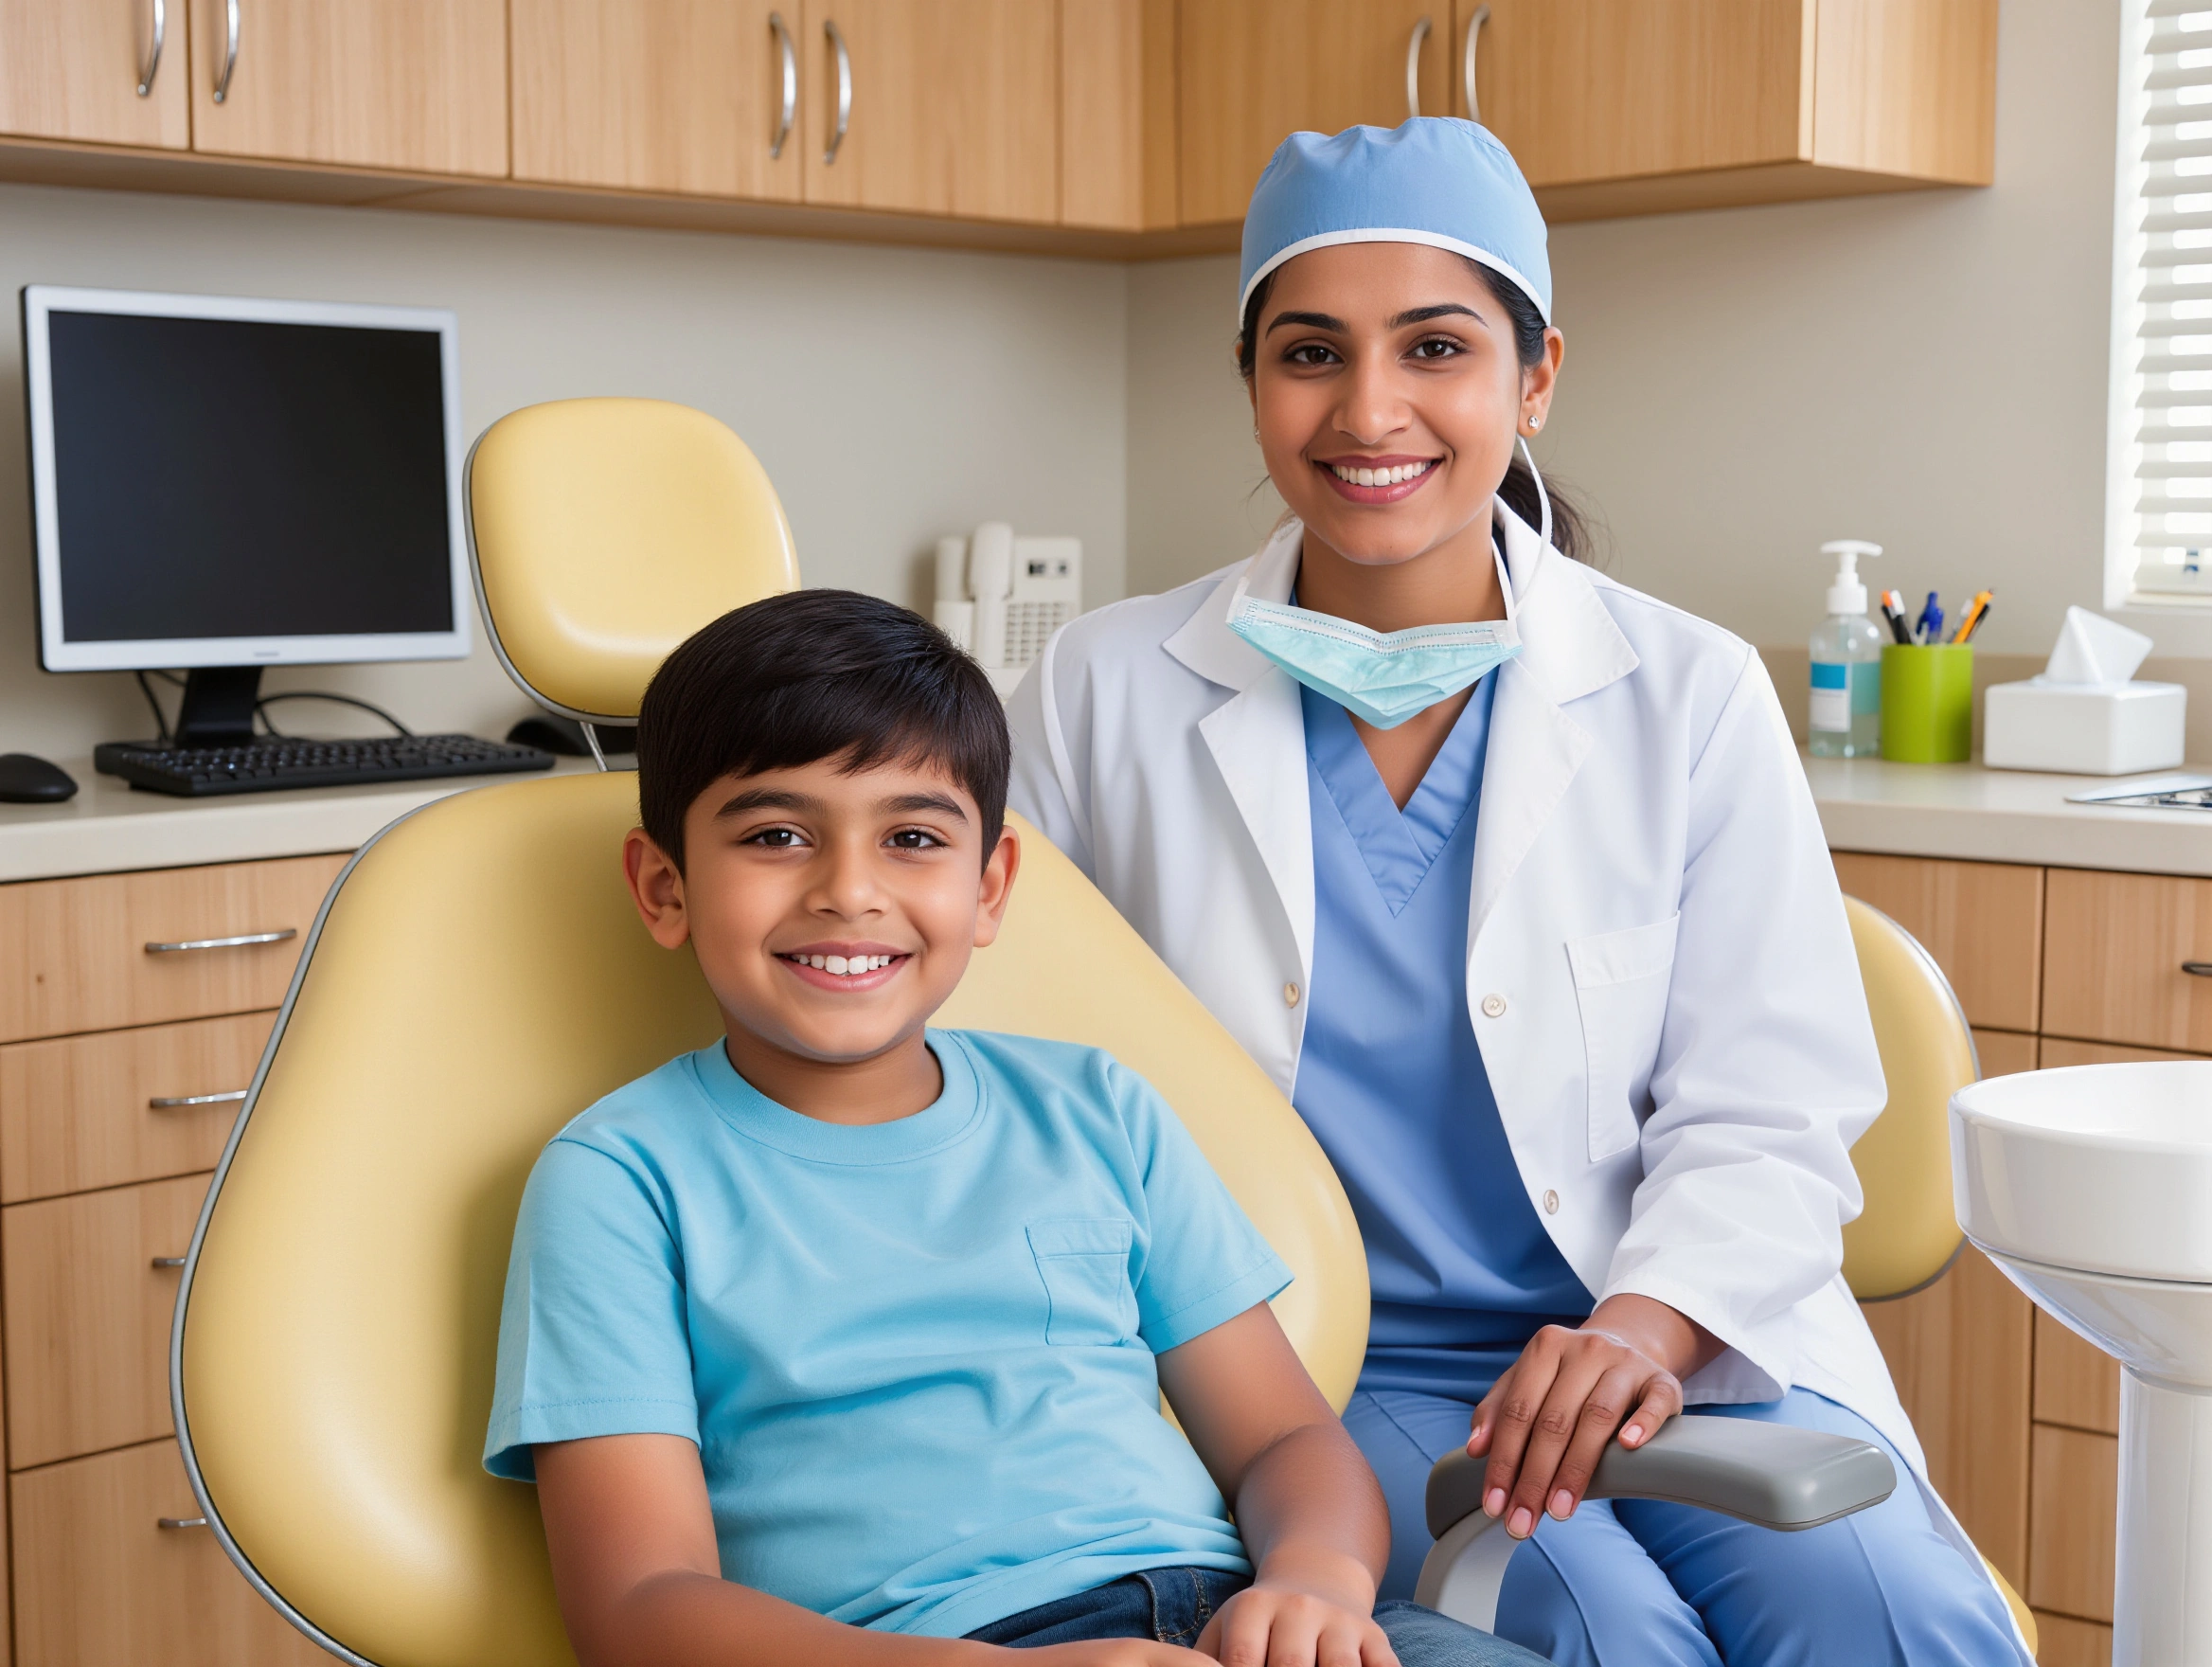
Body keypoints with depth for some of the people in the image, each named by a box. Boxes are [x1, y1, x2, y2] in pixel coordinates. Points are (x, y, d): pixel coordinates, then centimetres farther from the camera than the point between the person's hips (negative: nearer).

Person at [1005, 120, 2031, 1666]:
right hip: (1317, 1369, -1)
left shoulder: (1689, 696, 3)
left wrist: (1646, 1323, -20)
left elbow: (1768, 1116, 1)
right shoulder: (1106, 695, 3)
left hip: (1680, 1347, 1)